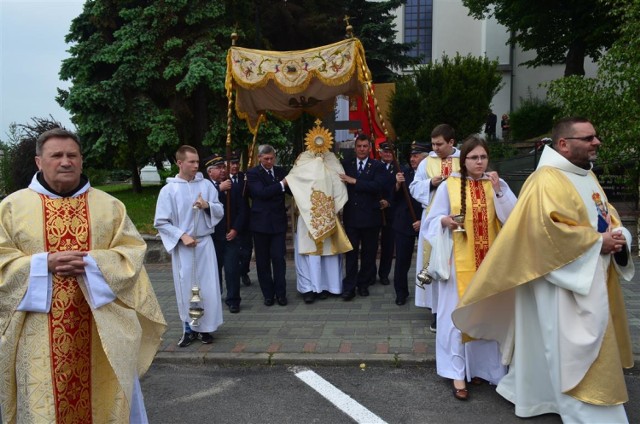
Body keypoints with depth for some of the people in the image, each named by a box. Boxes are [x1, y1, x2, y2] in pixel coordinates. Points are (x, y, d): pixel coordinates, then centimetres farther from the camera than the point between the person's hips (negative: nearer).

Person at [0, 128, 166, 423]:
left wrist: (91, 262, -15)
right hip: (40, 334, 0)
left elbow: (133, 251, 1)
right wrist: (45, 264, -14)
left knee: (105, 396, 10)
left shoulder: (109, 205, 6)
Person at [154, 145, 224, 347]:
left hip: (205, 243, 2)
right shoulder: (168, 190, -6)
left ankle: (205, 327, 19)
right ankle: (189, 328, 21)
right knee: (185, 288, 7)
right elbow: (160, 222, -3)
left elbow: (220, 211, 5)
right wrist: (181, 236, -13)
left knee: (208, 287, 4)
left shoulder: (206, 184, 0)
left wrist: (207, 206, -15)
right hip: (182, 246, -1)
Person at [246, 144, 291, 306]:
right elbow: (261, 192, -19)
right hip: (261, 222, -2)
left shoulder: (280, 171, 9)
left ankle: (280, 293, 13)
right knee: (263, 260, 7)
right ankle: (268, 294, 18)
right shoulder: (253, 173, -4)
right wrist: (281, 184, -20)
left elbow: (289, 190, 5)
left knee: (278, 258, 1)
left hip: (278, 221, 2)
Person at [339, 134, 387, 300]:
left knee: (368, 252, 9)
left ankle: (363, 283, 23)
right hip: (351, 216, 1)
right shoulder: (346, 165, 8)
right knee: (351, 252, 1)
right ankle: (349, 287, 7)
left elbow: (378, 186, -16)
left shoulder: (378, 166, 0)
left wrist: (354, 181, -17)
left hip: (370, 216, -1)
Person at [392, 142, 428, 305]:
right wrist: (398, 184, -14)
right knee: (402, 260, 7)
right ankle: (401, 293, 20)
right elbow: (395, 198, 3)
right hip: (403, 223, 3)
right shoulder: (405, 173, 3)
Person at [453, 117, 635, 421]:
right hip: (563, 280, -10)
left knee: (547, 342, 19)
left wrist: (618, 236, -2)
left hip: (591, 277, 10)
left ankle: (527, 390, 36)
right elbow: (548, 228, -29)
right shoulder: (547, 181, -19)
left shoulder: (588, 177, 13)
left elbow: (608, 214, 20)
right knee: (575, 349, -2)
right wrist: (597, 242, -20)